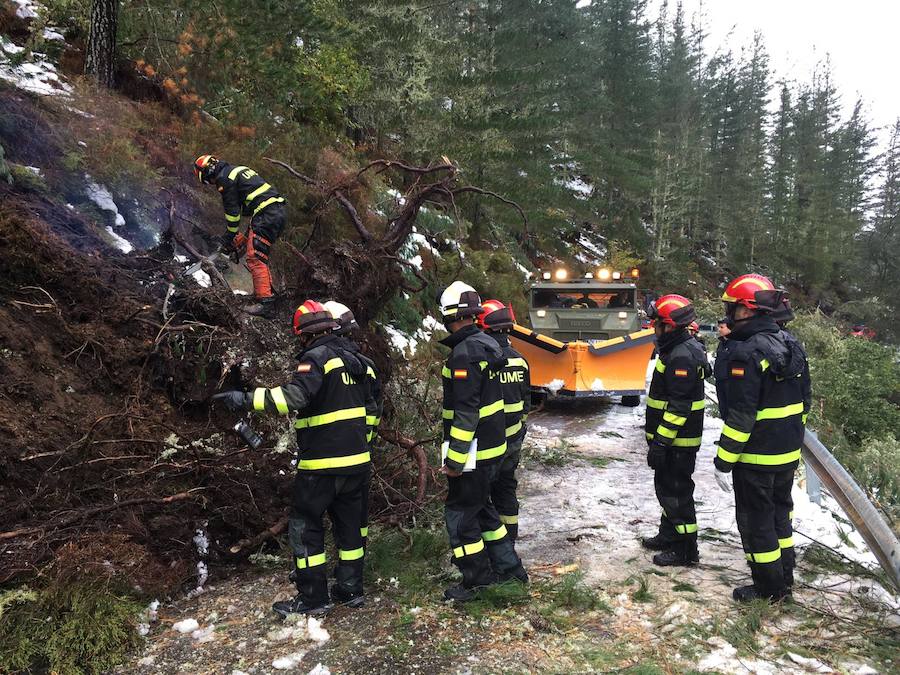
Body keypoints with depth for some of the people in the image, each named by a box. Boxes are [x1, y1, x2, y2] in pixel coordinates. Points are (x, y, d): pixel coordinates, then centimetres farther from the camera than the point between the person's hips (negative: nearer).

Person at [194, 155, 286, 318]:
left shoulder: (224, 177, -2)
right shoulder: (237, 170, 27)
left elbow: (232, 211, -3)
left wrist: (229, 237, 8)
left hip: (265, 215, -10)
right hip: (278, 211, 10)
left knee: (256, 259, -13)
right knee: (261, 256, 19)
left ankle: (266, 304, -20)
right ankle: (266, 292, 23)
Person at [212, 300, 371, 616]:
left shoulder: (317, 357, -14)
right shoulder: (352, 359, 12)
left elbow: (294, 396, -31)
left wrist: (246, 399, -30)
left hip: (322, 463, -8)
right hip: (357, 459, 8)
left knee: (304, 527, 6)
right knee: (349, 524, 17)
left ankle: (313, 597, 11)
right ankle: (351, 588, 27)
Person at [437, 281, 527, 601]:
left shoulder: (464, 352, -21)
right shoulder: (487, 344, 9)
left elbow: (466, 411, -25)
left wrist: (455, 458, -20)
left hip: (473, 451, -10)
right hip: (494, 446, 10)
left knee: (460, 513, 4)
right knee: (481, 507, 22)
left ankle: (477, 580, 17)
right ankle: (509, 568, 30)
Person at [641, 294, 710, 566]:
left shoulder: (682, 356, -22)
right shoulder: (680, 350, 12)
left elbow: (678, 406, -26)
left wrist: (660, 442, -25)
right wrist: (658, 437, 25)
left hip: (677, 442, -11)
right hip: (673, 439, 11)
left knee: (676, 493, 0)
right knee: (666, 488, 21)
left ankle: (686, 550, 11)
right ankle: (668, 536, 35)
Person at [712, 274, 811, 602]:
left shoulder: (746, 353, -22)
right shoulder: (791, 344, 6)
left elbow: (740, 415, -24)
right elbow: (805, 400, 13)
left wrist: (723, 462, -18)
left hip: (757, 456, -9)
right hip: (789, 453, 9)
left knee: (756, 521, 6)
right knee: (780, 513, 22)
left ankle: (769, 589, 18)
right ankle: (785, 579, 34)